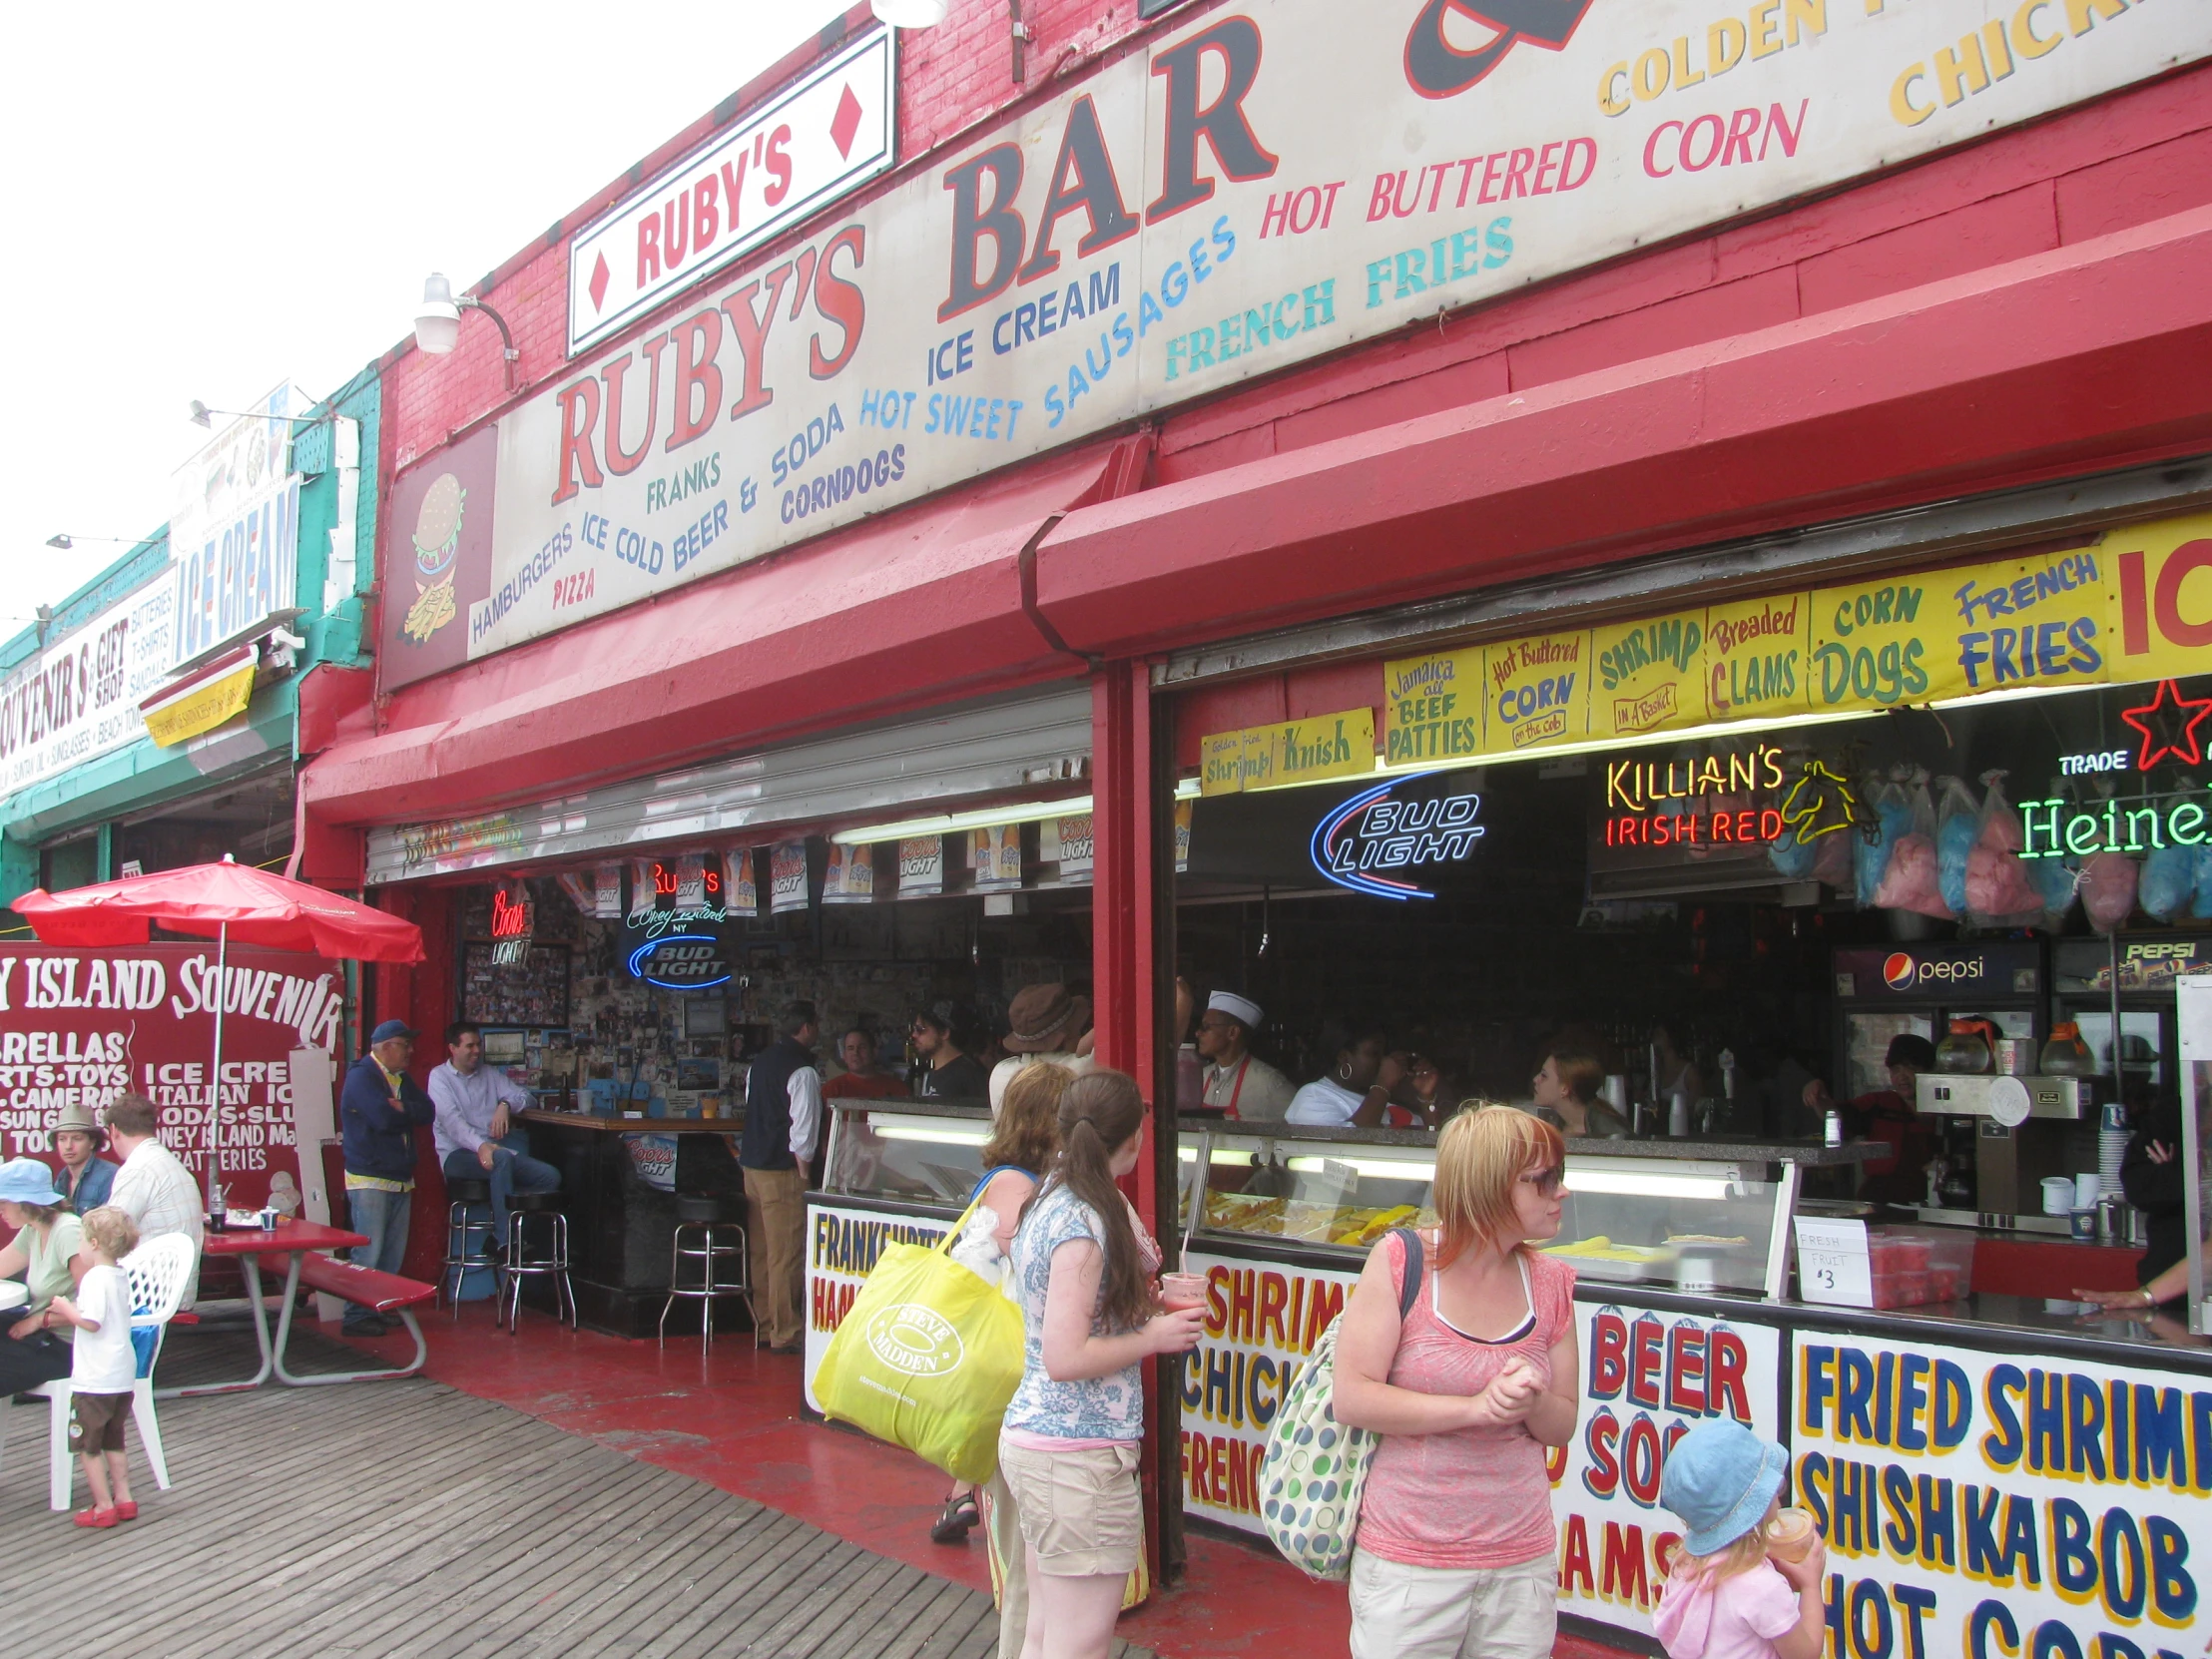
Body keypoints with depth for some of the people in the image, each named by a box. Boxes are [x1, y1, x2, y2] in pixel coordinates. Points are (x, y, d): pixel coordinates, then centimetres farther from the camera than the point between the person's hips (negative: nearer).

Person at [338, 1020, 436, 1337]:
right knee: (368, 1253, -8)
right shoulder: (361, 1076, -9)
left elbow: (429, 1111, 7)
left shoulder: (401, 1079, 18)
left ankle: (381, 1310, 14)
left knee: (394, 1254, 8)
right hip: (370, 1179, -8)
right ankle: (356, 1317, -3)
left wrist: (402, 1108, -11)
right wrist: (411, 1111, -3)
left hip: (400, 1179, 8)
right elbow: (384, 1118, -22)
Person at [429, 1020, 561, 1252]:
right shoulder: (440, 1076, 3)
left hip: (493, 1149, 6)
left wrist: (506, 1104, -11)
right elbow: (451, 1120, -14)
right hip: (458, 1155, -6)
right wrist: (481, 1146, -31)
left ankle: (499, 1238, -13)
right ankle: (505, 1240, -34)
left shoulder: (490, 1074, 20)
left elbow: (524, 1096, 14)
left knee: (550, 1176, -16)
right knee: (503, 1158, -38)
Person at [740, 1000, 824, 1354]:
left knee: (760, 1251, 15)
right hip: (782, 1170, -9)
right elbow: (802, 1129, -18)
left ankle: (763, 1325, 24)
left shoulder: (760, 1061, 12)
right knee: (786, 1254, -3)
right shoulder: (803, 1071, -15)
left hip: (751, 1164, 9)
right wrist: (803, 1171, -10)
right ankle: (783, 1334, 1)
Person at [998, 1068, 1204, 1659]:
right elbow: (1066, 1358, -22)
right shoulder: (1083, 1224, -20)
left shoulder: (1050, 1202, 8)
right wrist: (1154, 1337, -12)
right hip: (1078, 1455, -10)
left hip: (1028, 1436, 10)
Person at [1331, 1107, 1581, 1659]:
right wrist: (1477, 1407, -20)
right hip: (1407, 1561, -4)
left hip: (1522, 1561, 4)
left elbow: (1561, 1426, 7)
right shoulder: (1402, 1261, -11)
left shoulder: (1550, 1282, 2)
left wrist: (1531, 1401, -15)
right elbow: (1351, 1399, -15)